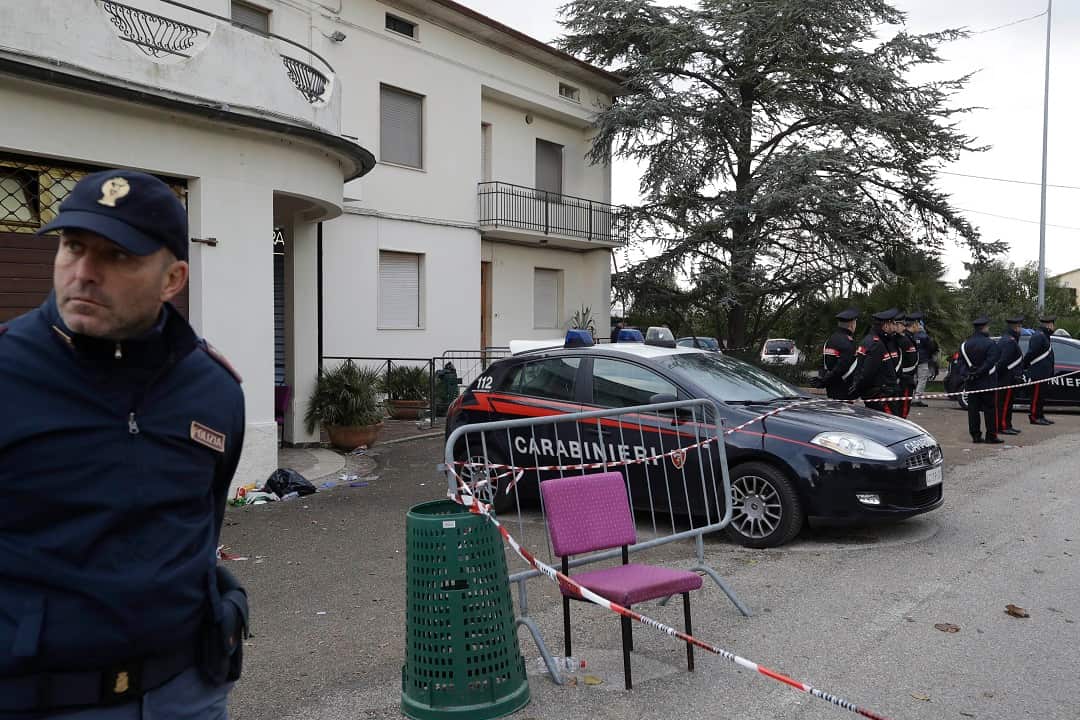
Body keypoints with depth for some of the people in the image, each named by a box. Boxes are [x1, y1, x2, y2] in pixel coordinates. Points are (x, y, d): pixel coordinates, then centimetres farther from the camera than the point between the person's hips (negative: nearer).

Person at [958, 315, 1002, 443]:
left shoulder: (964, 344, 7)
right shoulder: (989, 344, -10)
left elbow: (961, 363, 3)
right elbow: (990, 363, -15)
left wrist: (966, 375, -5)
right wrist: (978, 373, -10)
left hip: (971, 384, 5)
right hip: (987, 383, -5)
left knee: (973, 409, 6)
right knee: (989, 409, 2)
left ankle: (975, 435, 8)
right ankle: (991, 436, 4)